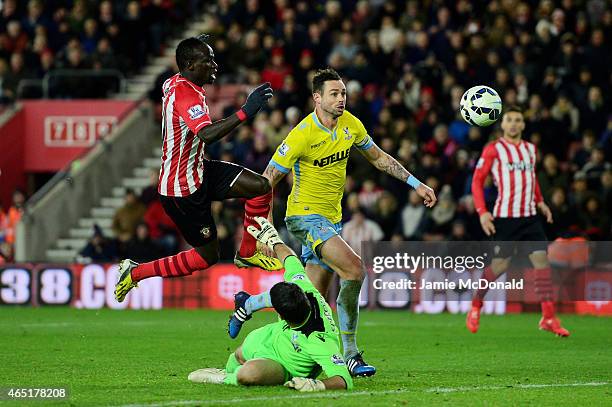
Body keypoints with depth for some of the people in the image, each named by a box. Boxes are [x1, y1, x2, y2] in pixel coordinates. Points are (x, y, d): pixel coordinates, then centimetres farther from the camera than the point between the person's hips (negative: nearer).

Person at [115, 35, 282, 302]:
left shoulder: (174, 83, 4)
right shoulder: (186, 95, -28)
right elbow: (207, 134, -44)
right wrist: (245, 112, -47)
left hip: (198, 172, 10)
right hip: (182, 189, -10)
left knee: (261, 186, -2)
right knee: (207, 256, 1)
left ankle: (247, 253, 13)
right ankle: (134, 273, 12)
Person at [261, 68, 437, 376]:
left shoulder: (350, 125, 2)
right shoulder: (303, 134, -18)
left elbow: (379, 158, 18)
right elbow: (267, 180, -13)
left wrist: (416, 184, 14)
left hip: (332, 218, 8)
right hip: (305, 215, -8)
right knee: (353, 268, -26)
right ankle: (350, 354, -16)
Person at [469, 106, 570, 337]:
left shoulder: (530, 149, 14)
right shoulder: (493, 150, -3)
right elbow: (477, 181, -2)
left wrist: (540, 201, 17)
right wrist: (482, 212, -11)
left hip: (530, 216, 5)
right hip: (504, 218, -5)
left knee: (542, 259, -7)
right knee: (500, 265, -3)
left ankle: (548, 318, -6)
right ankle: (475, 306, 22)